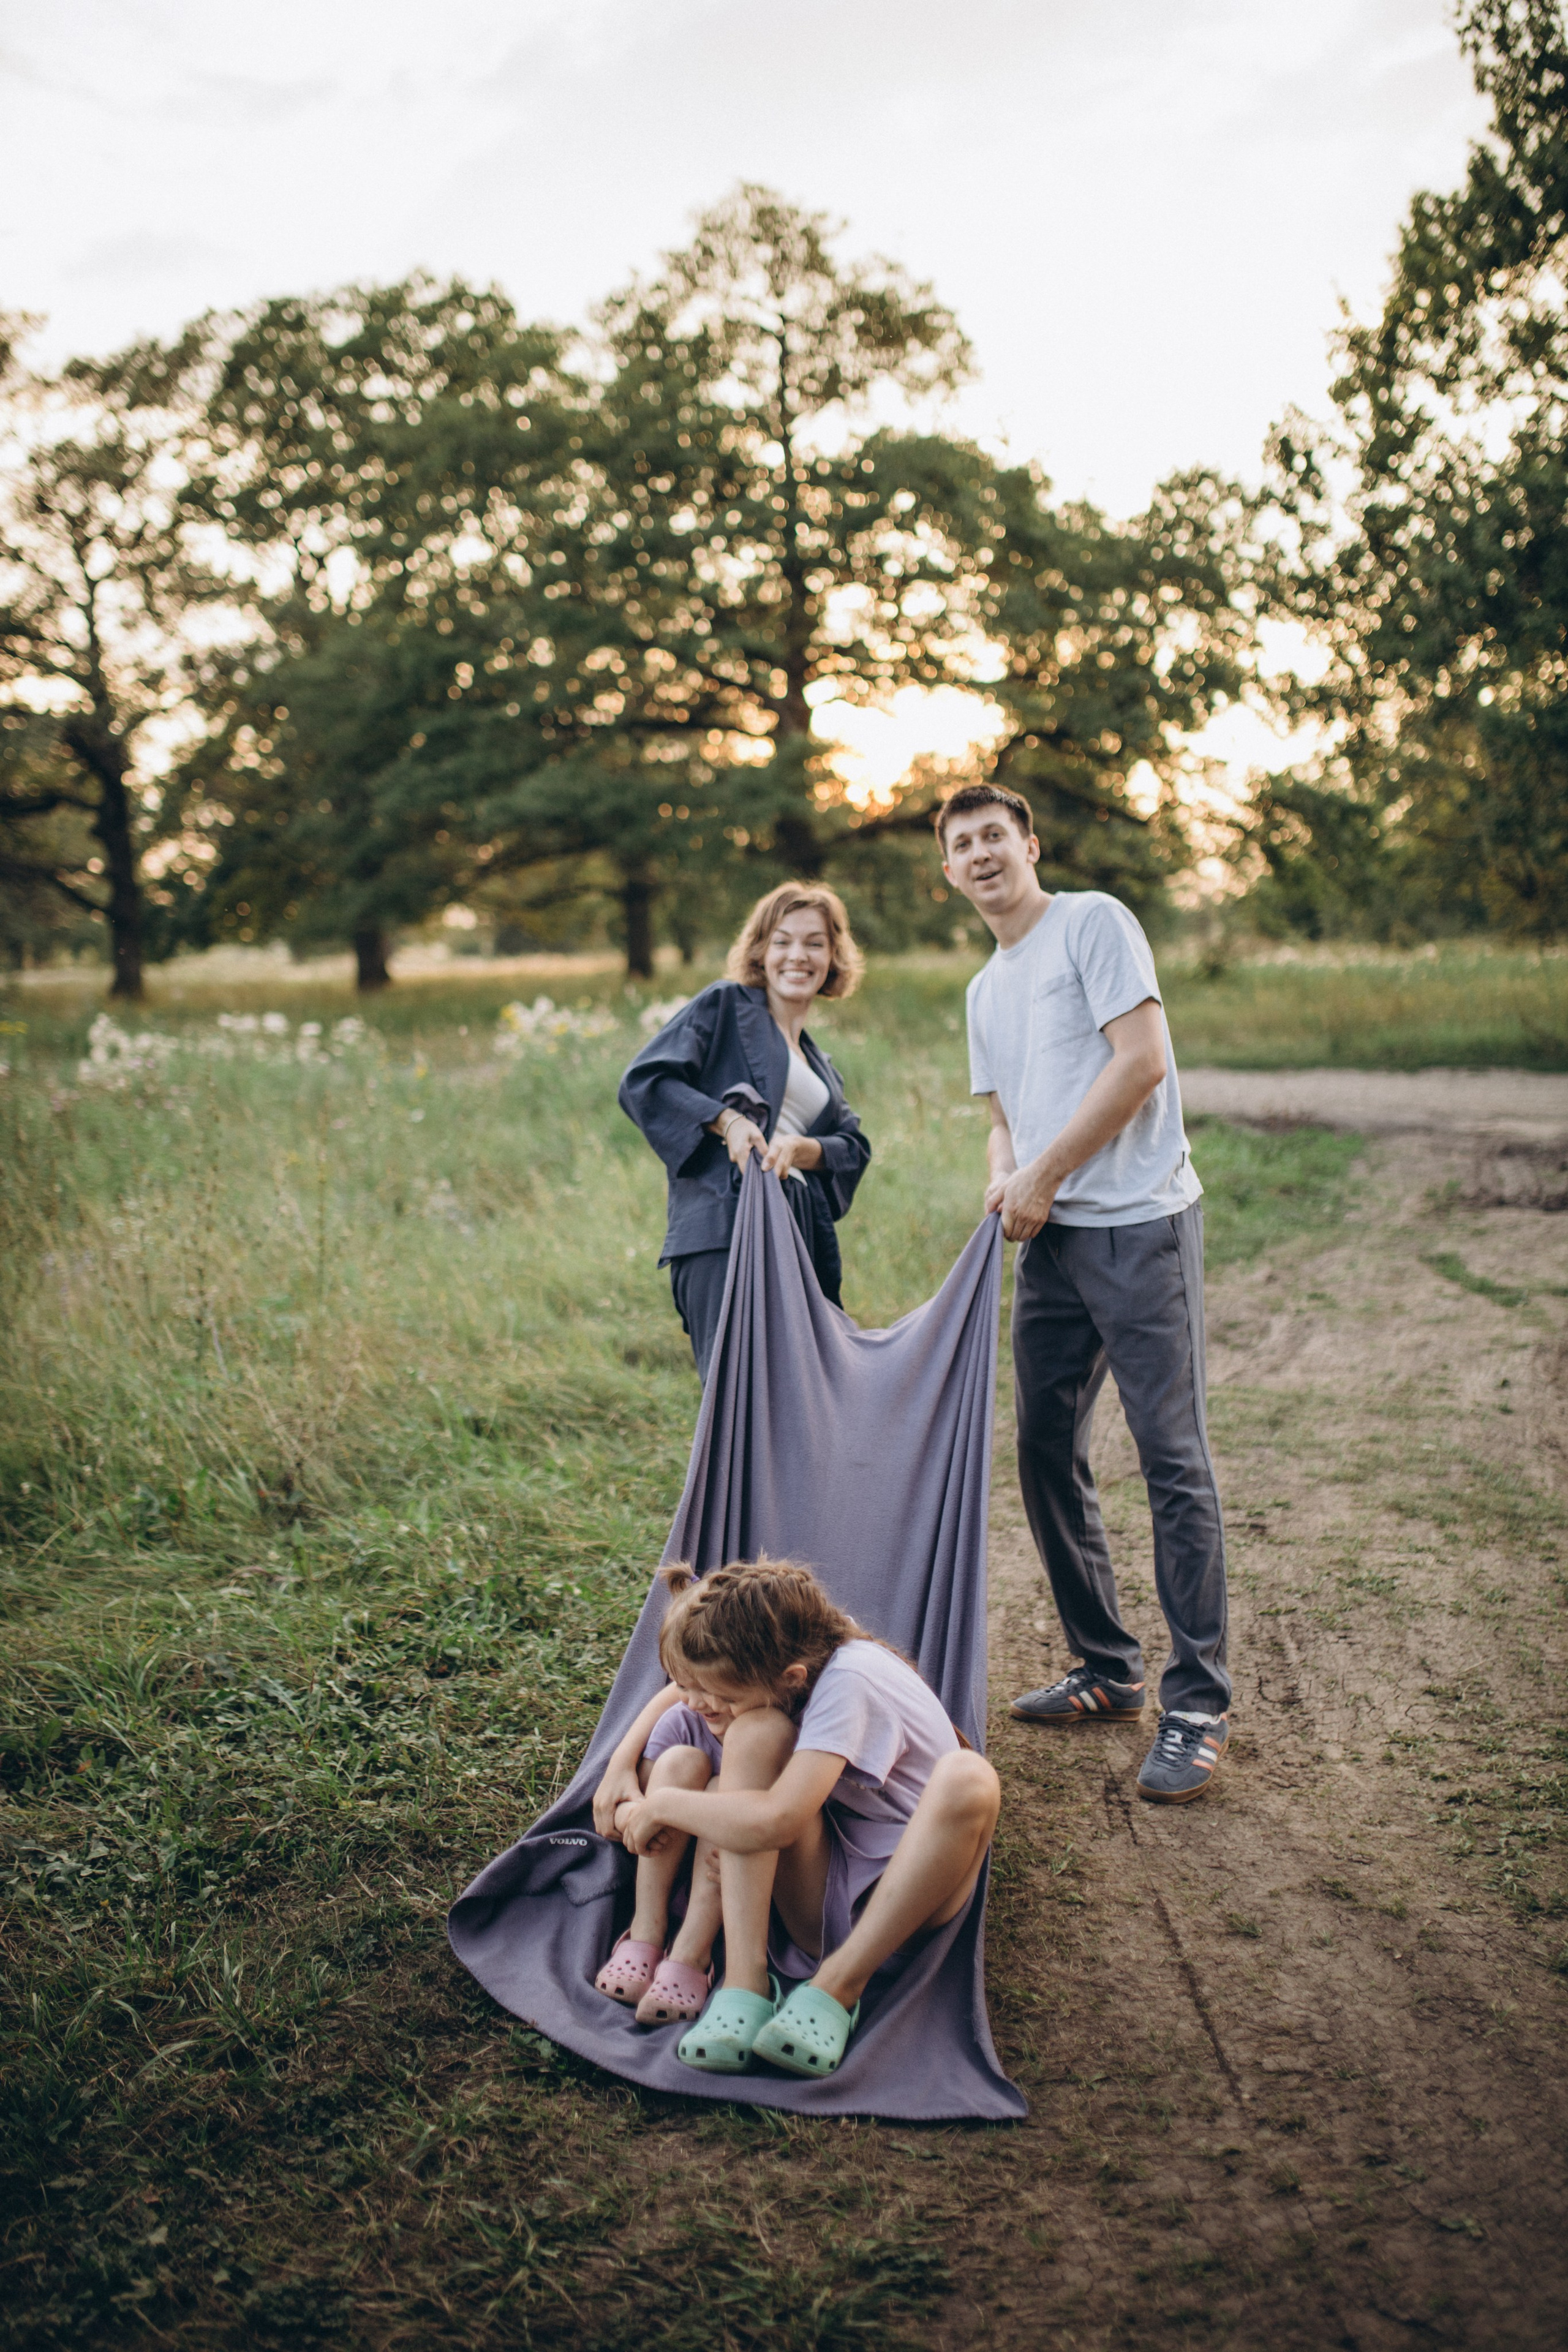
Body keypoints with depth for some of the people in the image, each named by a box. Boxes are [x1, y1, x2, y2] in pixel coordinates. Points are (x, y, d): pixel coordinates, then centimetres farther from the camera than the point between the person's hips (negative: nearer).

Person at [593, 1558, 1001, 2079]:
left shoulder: (848, 1681, -26)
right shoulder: (760, 1665, -5)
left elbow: (776, 1821, -36)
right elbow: (681, 1692, 19)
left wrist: (661, 1805, -21)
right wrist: (622, 1763, 3)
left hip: (904, 1887, -5)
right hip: (813, 1890, 5)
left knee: (969, 1779, -37)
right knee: (757, 1731, -22)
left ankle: (837, 1986, -24)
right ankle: (744, 1981, -25)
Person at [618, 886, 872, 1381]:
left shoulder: (821, 1068, 30)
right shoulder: (725, 1006, 11)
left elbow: (855, 1148, 15)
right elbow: (643, 1081, -1)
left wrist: (800, 1148, -6)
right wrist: (726, 1119, -13)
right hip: (725, 1231, -7)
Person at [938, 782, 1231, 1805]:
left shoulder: (1093, 922, -2)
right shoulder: (986, 991, 22)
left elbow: (1142, 1060, -12)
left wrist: (1046, 1173, -11)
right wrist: (1004, 1179, 1)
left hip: (1140, 1222, -8)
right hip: (1049, 1238, 8)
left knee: (1173, 1455, -9)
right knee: (1047, 1454, 9)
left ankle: (1199, 1704, -3)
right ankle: (1107, 1672, 23)